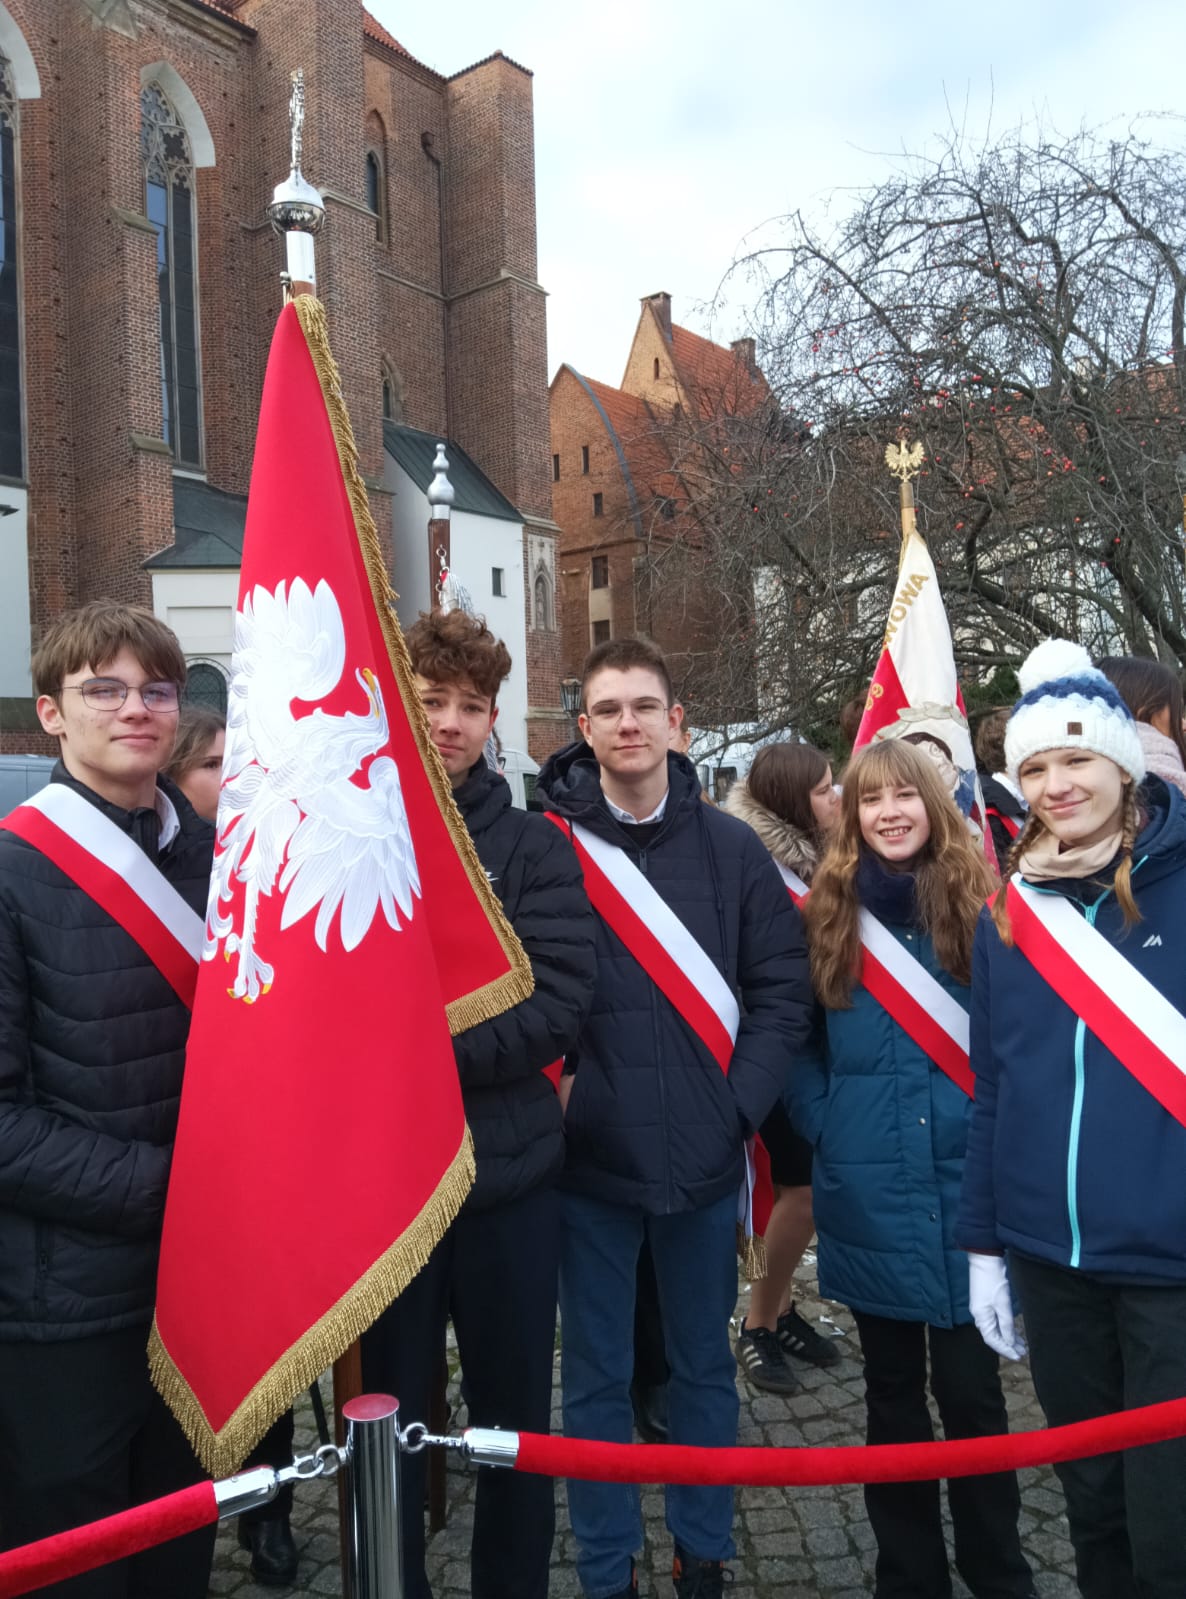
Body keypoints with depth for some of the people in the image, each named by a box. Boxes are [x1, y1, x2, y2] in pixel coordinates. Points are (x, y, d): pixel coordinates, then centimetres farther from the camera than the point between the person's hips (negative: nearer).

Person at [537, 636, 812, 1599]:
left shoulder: (731, 848, 0)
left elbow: (783, 988, 1)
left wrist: (741, 1106, -6)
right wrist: (556, 1093, -11)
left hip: (706, 1158, 2)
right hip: (590, 1160, -1)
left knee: (705, 1368, 18)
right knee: (596, 1379, 12)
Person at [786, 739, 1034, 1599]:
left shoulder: (979, 905, -3)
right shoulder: (828, 914, 2)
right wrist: (823, 1127, -2)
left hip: (964, 1186, -1)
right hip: (867, 1196, 2)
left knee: (970, 1390, 7)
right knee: (893, 1393, 15)